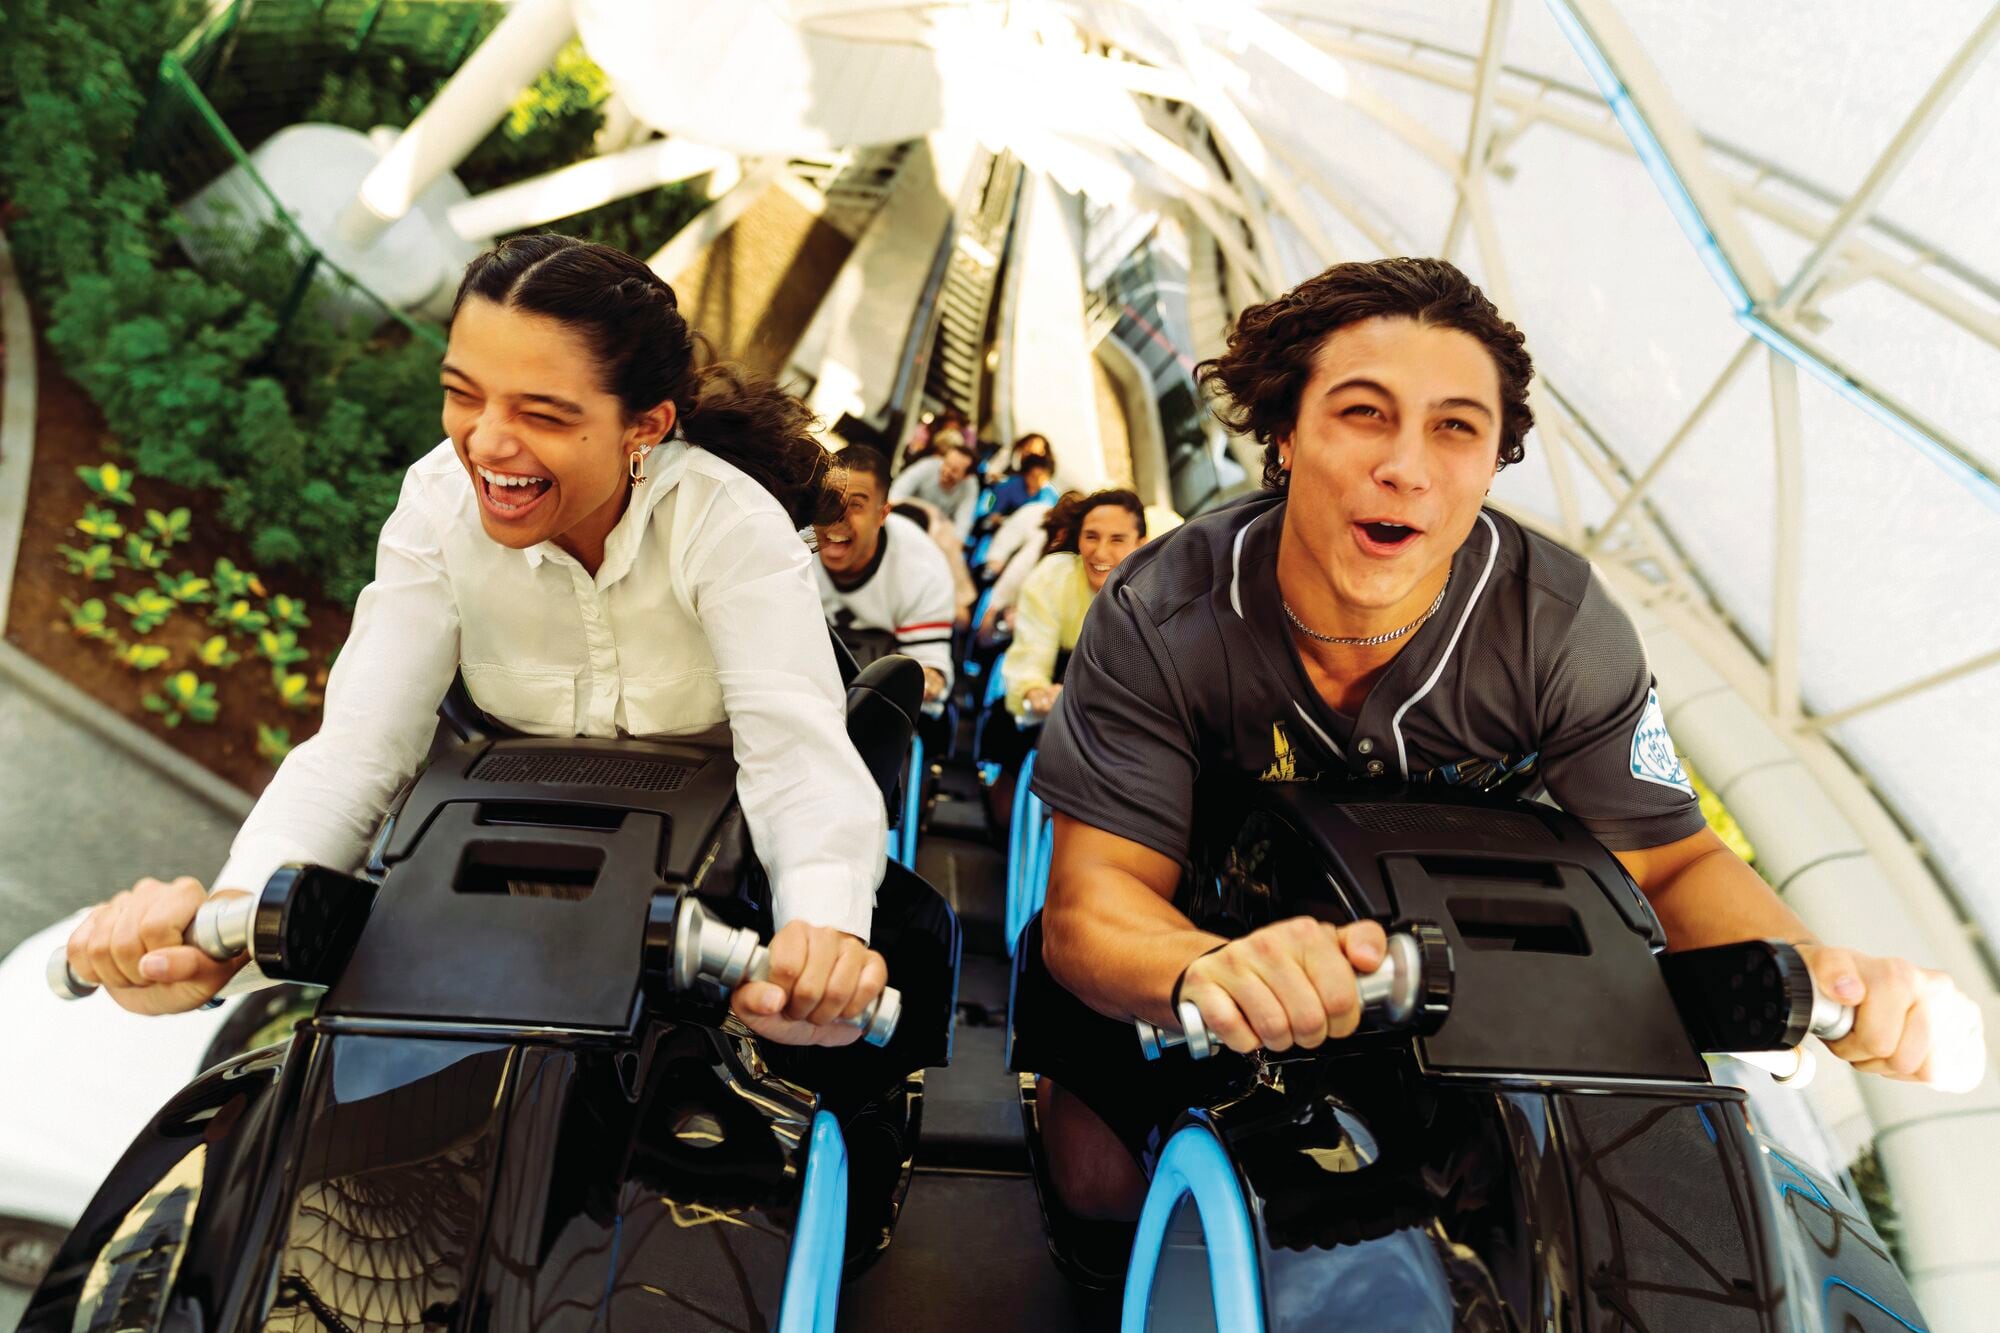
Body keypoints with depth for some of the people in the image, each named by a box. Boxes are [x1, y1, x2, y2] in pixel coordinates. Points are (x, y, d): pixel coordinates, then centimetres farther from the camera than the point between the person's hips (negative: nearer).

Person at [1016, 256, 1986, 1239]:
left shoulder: (1565, 629, -21)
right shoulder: (1157, 618, -28)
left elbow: (1672, 860, -14)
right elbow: (1092, 898, -33)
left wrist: (1816, 970, -38)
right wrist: (1206, 968, -57)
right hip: (1211, 916, -2)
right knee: (1099, 1177, -9)